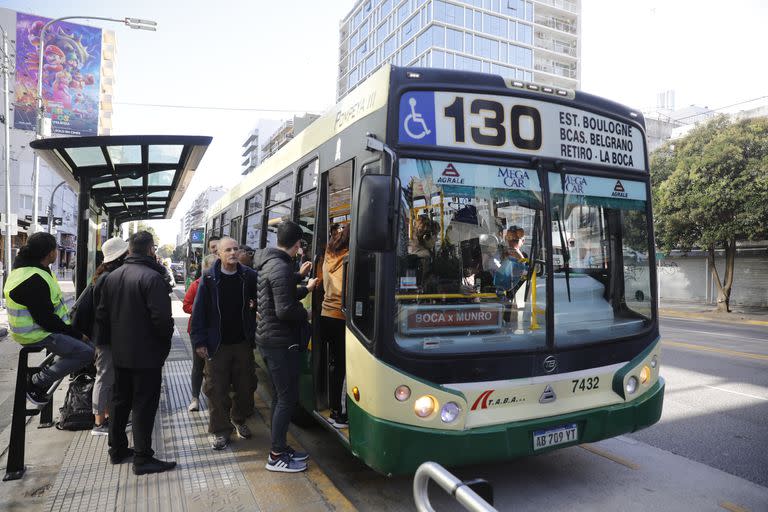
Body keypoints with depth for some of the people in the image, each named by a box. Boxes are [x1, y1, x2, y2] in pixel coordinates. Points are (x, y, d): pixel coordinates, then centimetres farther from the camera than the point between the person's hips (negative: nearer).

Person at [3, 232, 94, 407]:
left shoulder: (29, 268, 10)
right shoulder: (33, 280, -24)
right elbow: (46, 319, -25)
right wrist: (77, 335, -17)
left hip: (38, 326, 11)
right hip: (37, 335, -11)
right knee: (86, 352, -20)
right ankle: (36, 383, -8)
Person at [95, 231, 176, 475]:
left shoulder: (112, 277, 7)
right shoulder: (152, 277, -18)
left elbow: (101, 315, 11)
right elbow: (161, 317, -24)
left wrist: (111, 340, 19)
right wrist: (166, 338, -7)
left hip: (119, 353, 8)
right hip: (147, 354, -7)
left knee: (120, 400, 19)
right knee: (144, 405, 1)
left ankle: (117, 449, 31)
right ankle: (142, 459, 7)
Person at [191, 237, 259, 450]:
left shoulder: (249, 276, -1)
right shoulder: (209, 278, -5)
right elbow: (199, 311, -4)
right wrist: (199, 341, -7)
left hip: (243, 342, 2)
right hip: (217, 344, -2)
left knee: (245, 386, 12)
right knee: (217, 389, 4)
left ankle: (239, 419, 35)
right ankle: (220, 430, 19)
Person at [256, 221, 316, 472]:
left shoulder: (268, 263, 10)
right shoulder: (281, 267, -21)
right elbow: (285, 310, -25)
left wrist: (300, 278, 30)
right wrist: (305, 313, -7)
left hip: (268, 338, 10)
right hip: (281, 341, -10)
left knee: (280, 396, 17)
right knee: (287, 398, -1)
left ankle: (279, 448, 27)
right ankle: (277, 456, 8)